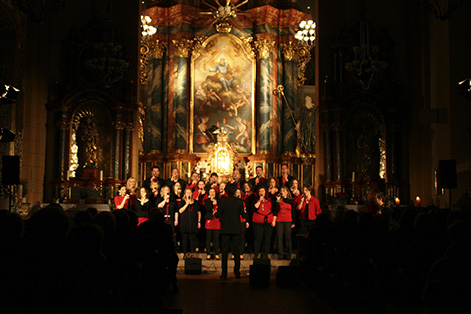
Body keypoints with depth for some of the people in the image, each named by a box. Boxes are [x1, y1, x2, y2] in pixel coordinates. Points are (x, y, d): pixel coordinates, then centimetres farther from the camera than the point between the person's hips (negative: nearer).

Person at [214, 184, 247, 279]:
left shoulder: (222, 201, -6)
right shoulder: (239, 201, -2)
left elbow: (218, 215, -6)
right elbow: (244, 215, 1)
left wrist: (215, 213, 15)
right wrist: (245, 213, 23)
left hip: (225, 229, -1)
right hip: (236, 230, 1)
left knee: (225, 251, 2)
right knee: (236, 251, 8)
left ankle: (224, 273, 1)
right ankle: (237, 273, 9)